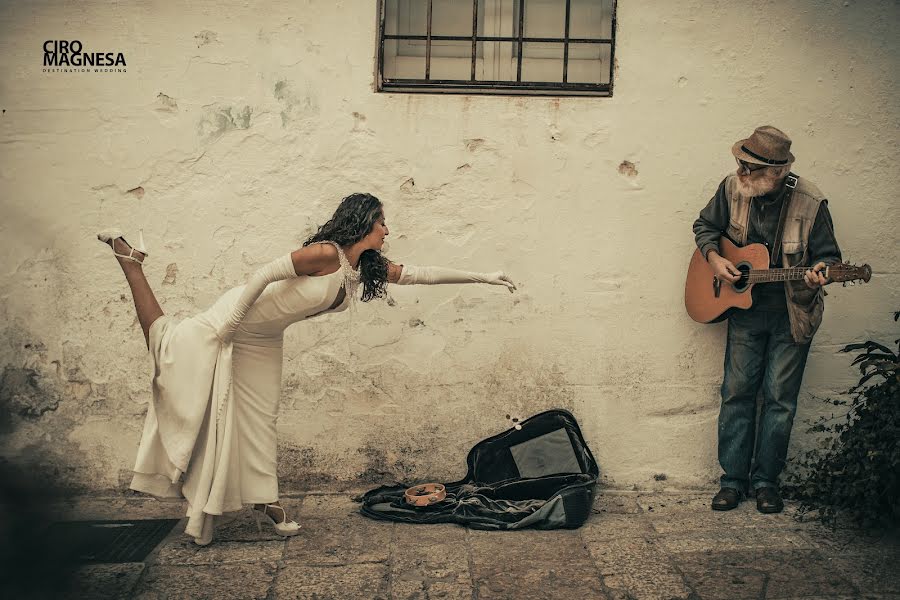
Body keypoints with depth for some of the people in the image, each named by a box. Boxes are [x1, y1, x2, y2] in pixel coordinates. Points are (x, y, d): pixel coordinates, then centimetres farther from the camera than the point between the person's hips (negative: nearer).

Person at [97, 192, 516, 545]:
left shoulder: (367, 268, -4)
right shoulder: (325, 253, -27)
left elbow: (420, 273, -1)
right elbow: (265, 273, -26)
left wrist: (482, 277, 0)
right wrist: (231, 323, -22)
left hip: (264, 340, 8)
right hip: (237, 318, -7)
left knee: (260, 419, 11)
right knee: (165, 342, 8)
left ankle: (263, 502, 18)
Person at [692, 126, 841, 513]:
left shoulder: (810, 202, -15)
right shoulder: (732, 189, -7)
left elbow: (828, 255, -4)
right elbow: (705, 226, 11)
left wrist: (819, 272, -27)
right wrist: (713, 257, -7)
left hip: (793, 314, -2)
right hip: (745, 308, 3)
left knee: (780, 397, 4)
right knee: (736, 392, 4)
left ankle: (765, 480, 18)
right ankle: (733, 479, 16)